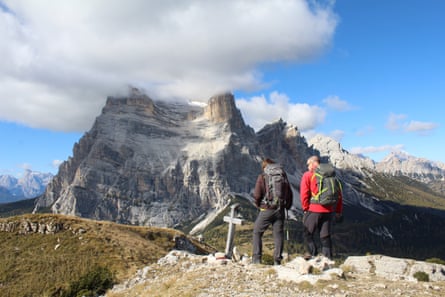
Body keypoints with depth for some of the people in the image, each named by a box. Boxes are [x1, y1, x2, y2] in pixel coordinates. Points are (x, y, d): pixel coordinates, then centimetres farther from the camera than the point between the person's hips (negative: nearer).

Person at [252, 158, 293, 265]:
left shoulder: (262, 176, -5)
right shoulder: (283, 175, 8)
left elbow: (257, 195, -8)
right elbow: (290, 193, 9)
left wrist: (258, 204, 11)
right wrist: (287, 206, 19)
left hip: (267, 209, -3)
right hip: (280, 210, 4)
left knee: (257, 232, 9)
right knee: (278, 234, 9)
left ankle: (256, 259, 5)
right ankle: (277, 260, 9)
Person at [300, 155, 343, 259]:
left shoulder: (308, 175, -2)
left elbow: (304, 194, -10)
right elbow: (338, 194, 12)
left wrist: (305, 208, 0)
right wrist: (338, 211, 15)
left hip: (313, 210, -5)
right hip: (328, 211, 5)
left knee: (307, 233, 10)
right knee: (325, 235, 12)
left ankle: (312, 252, 1)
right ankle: (328, 257, 14)